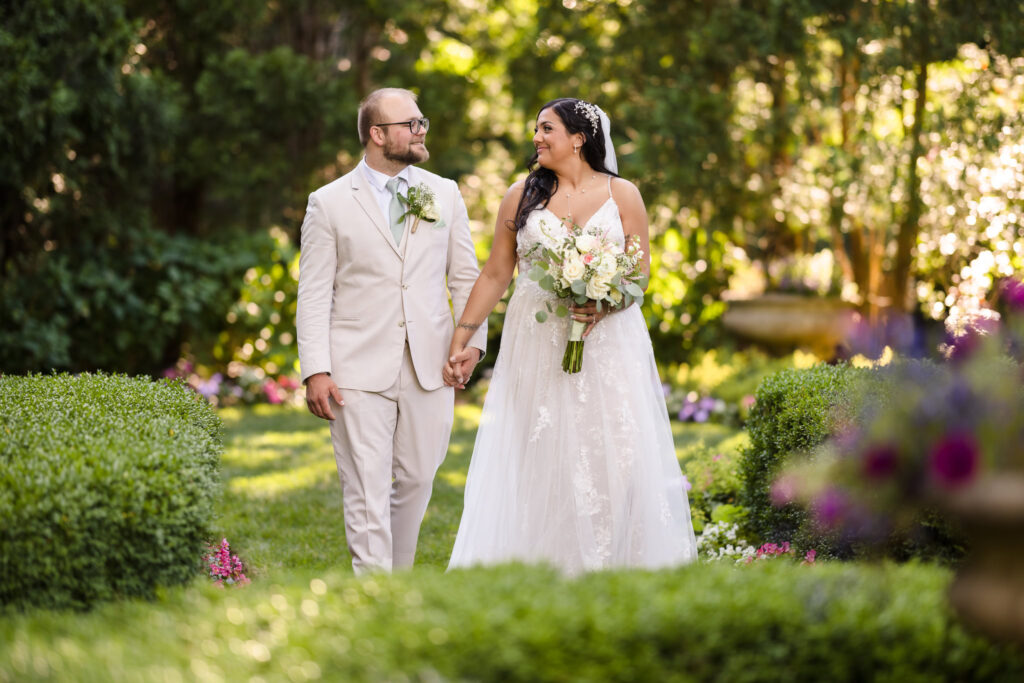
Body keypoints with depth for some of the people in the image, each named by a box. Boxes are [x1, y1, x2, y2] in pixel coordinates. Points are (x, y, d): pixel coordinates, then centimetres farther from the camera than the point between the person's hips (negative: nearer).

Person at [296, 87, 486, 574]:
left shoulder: (445, 194, 11)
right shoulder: (329, 203, 1)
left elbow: (465, 276, 12)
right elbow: (314, 295, -1)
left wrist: (471, 340, -1)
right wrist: (315, 371, -9)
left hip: (430, 368, 3)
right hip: (360, 372, -3)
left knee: (416, 482, 9)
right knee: (366, 492, -5)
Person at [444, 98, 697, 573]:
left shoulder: (622, 195, 5)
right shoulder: (521, 195, 8)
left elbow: (640, 270, 3)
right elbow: (495, 275, 9)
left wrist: (604, 304, -17)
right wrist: (461, 340, 5)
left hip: (608, 339, -1)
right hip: (537, 346, 1)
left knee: (614, 454, -5)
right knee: (537, 457, -2)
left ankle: (615, 565, 4)